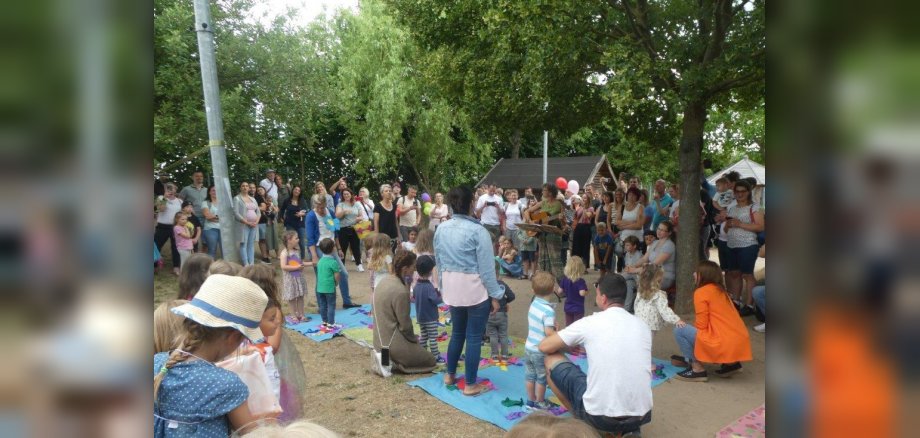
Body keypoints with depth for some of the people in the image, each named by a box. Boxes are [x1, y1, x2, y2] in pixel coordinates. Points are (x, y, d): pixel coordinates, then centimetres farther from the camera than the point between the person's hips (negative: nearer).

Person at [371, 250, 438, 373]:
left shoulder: (384, 280, 0)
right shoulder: (400, 291, -26)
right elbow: (405, 324, -19)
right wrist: (414, 338, 2)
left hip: (380, 339, 9)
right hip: (393, 343, -9)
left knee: (419, 347, 29)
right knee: (430, 361, 8)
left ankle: (387, 359, 11)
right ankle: (392, 364, -4)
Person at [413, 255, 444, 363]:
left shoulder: (416, 286, 1)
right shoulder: (429, 287, -24)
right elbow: (436, 300, -26)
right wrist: (442, 296, -6)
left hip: (420, 317, 7)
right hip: (430, 317, -7)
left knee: (423, 336, 17)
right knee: (433, 338, 2)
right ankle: (435, 357, 8)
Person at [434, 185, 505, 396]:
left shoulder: (441, 229, 1)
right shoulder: (477, 230, -17)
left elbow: (439, 262, 8)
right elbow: (486, 267, -14)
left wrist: (443, 287, 19)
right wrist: (495, 295, -6)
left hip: (452, 289, 6)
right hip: (475, 290, -6)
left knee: (457, 332, 23)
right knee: (474, 336, 6)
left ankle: (449, 375, 35)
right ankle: (470, 385, 16)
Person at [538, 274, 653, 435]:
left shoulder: (589, 322, -5)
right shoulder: (642, 325, 7)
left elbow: (545, 347, 4)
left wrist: (565, 342, 26)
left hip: (600, 417, -5)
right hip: (641, 416, 5)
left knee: (552, 359, 12)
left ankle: (581, 421, 17)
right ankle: (628, 429, 18)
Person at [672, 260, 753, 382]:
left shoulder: (701, 292, -7)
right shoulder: (720, 290, 17)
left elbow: (701, 325, -9)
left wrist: (688, 328, 10)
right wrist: (693, 328, 19)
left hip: (724, 344, -8)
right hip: (740, 343, 9)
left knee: (679, 330, -1)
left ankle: (697, 370, -1)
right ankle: (731, 363, 19)